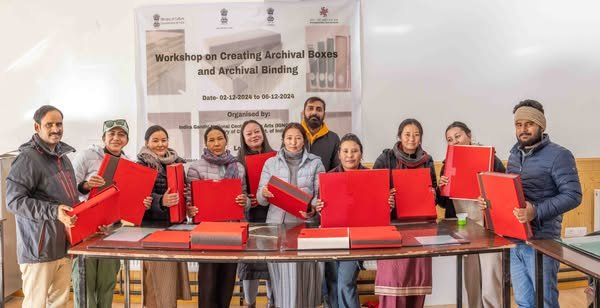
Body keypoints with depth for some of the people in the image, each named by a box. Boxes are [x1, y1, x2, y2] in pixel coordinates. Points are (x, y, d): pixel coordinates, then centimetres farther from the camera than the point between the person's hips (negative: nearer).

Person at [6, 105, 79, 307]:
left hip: (64, 245, 8)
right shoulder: (28, 158, -12)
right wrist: (53, 212, -26)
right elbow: (14, 200, -18)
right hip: (39, 248, -8)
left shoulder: (63, 157, 15)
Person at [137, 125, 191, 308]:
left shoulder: (177, 163, 11)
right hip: (153, 226, -5)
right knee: (158, 281, -2)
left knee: (173, 277, 11)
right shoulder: (142, 165, -4)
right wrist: (161, 201, -31)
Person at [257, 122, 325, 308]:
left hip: (305, 223, 0)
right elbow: (260, 200, 5)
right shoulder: (271, 163, 9)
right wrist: (264, 193, -18)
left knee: (304, 274, 1)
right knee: (283, 277, 1)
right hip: (278, 223, 1)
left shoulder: (315, 163, 7)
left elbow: (320, 194, 1)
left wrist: (312, 209, -20)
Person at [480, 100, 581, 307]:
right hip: (513, 239, 6)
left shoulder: (559, 155, -9)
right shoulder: (514, 155, 13)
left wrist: (537, 212, -28)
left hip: (541, 241, -6)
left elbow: (573, 195, -16)